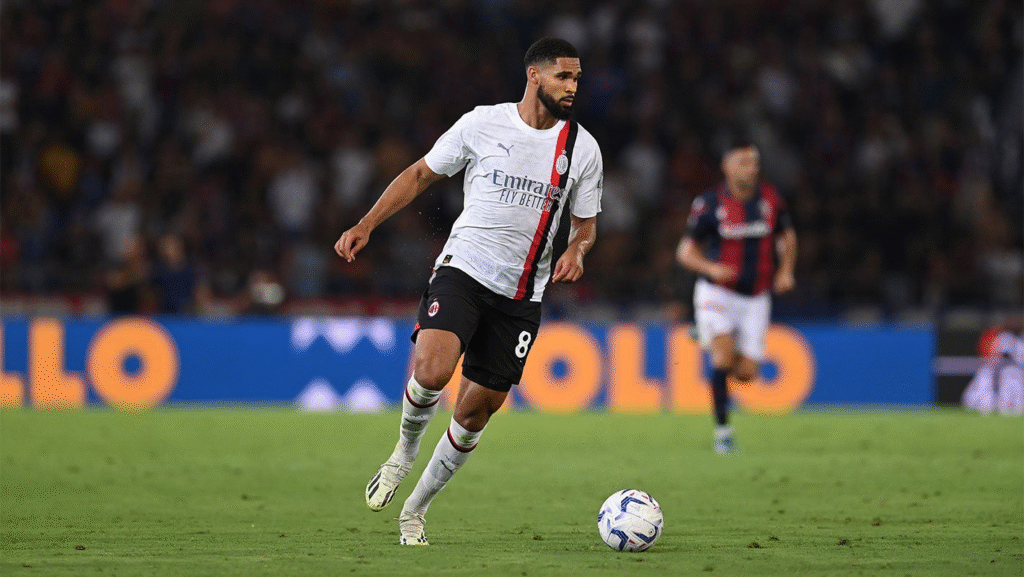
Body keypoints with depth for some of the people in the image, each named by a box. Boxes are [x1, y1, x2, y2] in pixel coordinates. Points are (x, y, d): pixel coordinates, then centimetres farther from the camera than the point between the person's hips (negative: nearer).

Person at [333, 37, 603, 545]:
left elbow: (585, 223, 15)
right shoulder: (482, 124, -2)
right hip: (463, 269, -3)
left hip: (521, 295, 3)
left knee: (478, 408, 2)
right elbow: (420, 174, 9)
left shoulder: (582, 148, 4)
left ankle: (414, 512, 20)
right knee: (431, 370, -28)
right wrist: (364, 227, 0)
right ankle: (405, 452, 4)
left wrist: (576, 250, -9)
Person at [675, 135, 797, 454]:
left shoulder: (770, 198, -2)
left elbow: (786, 236, 15)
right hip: (717, 292, -3)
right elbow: (686, 251, -5)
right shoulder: (710, 203, -11)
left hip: (755, 296, 3)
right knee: (724, 357, -23)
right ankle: (722, 430, -9)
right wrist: (711, 268, -24)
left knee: (746, 372, 0)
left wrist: (785, 269, -2)